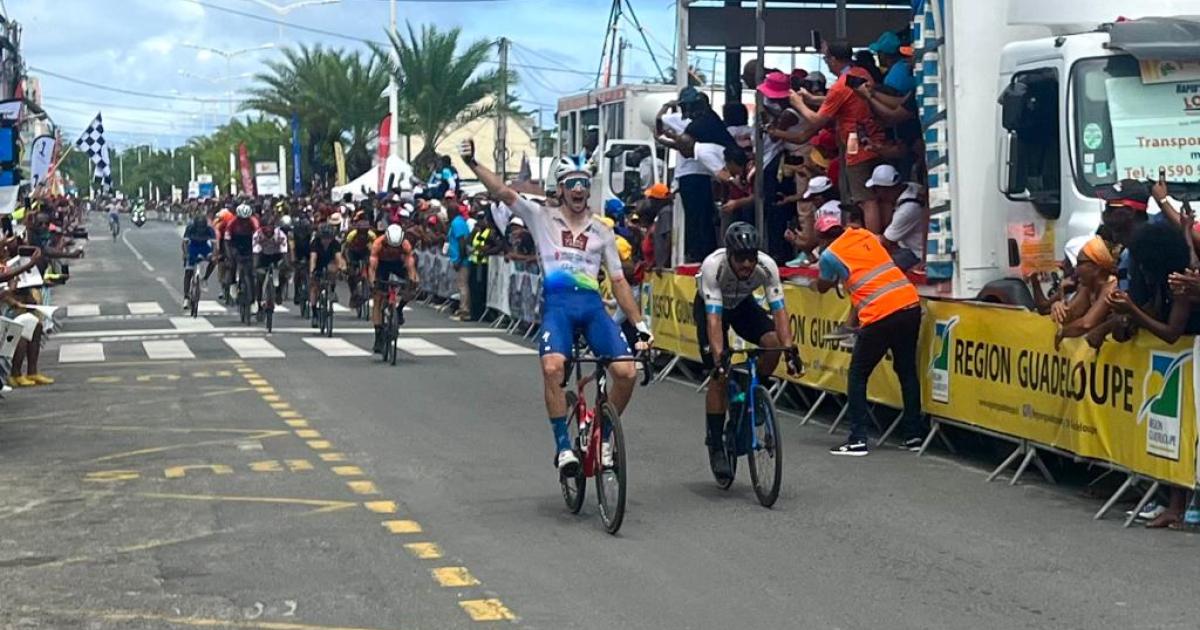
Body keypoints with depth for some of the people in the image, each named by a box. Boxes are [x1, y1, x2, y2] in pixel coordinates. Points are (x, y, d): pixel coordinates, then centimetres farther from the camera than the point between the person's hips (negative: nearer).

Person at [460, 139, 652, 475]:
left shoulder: (602, 232, 20)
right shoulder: (542, 218, 13)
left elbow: (619, 281, 19)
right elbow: (502, 192, 2)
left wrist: (640, 324, 12)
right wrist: (473, 164, -13)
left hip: (593, 305, 3)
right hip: (557, 303, -2)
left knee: (626, 371, -15)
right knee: (553, 367, -30)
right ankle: (563, 446, -17)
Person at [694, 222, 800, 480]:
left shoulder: (767, 266, -31)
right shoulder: (713, 266, -38)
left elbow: (779, 310, -32)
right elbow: (714, 318, -43)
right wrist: (719, 358, -53)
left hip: (743, 304, 3)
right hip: (709, 306, -3)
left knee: (774, 341, -25)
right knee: (719, 376, -14)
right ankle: (715, 446, -5)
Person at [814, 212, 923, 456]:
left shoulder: (829, 255, 3)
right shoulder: (866, 235, 17)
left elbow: (822, 287, 20)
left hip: (880, 315, -5)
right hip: (910, 304, 6)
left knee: (857, 376, 8)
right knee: (907, 371, 18)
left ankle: (858, 440, 3)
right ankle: (912, 435, 20)